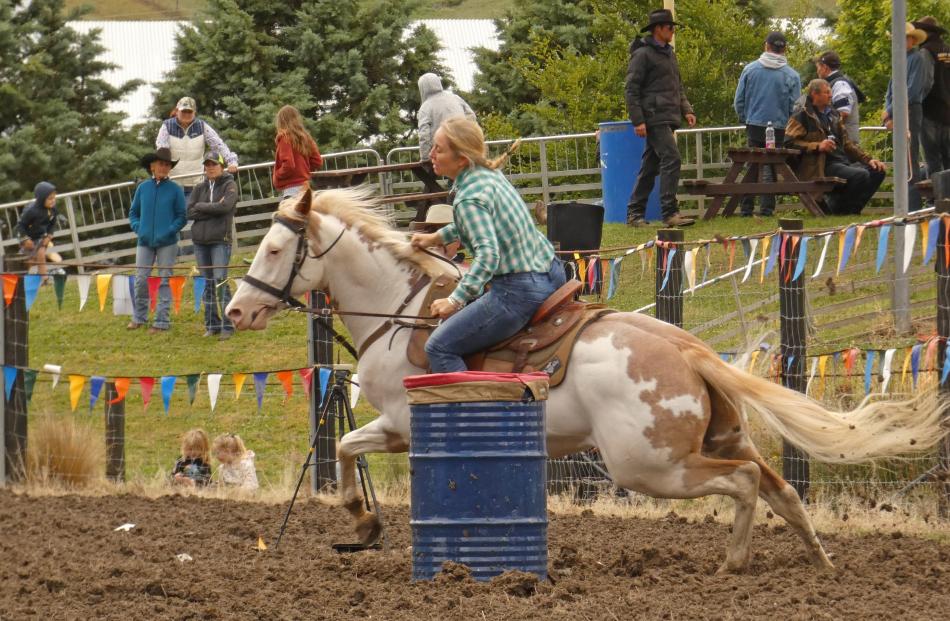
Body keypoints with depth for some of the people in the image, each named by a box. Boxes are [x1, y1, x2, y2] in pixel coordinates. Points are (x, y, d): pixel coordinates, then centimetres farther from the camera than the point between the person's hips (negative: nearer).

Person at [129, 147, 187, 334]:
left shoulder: (175, 189, -1)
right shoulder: (143, 188, 6)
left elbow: (182, 217, 1)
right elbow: (133, 213, 16)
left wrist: (170, 231, -13)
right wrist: (138, 228, -2)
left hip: (167, 243, -2)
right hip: (145, 242, 2)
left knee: (165, 281, 1)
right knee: (141, 280, 1)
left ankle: (162, 321, 6)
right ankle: (139, 317, 16)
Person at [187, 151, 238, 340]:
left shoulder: (229, 185, 2)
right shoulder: (200, 188, 13)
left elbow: (225, 206, -15)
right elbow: (189, 212, 2)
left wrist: (201, 207, -6)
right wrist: (212, 209, -7)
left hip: (220, 240, -4)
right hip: (200, 240, 4)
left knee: (220, 281, -12)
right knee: (208, 283, 7)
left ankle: (227, 326, -11)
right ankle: (211, 325, 11)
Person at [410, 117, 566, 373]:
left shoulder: (468, 198, -21)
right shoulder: (491, 174, 7)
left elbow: (488, 254, -32)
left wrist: (456, 300, -32)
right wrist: (437, 237, 28)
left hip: (520, 291, -10)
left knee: (439, 347, -5)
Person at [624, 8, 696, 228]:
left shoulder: (669, 53, 20)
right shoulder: (643, 54, -8)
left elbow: (678, 87, 27)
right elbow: (632, 89, -11)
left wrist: (686, 110, 13)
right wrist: (638, 121, -17)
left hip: (668, 118, 9)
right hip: (655, 117, -9)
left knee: (650, 166, 11)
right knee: (671, 159, -17)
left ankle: (634, 214, 15)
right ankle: (669, 213, -19)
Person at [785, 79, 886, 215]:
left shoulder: (833, 115, 26)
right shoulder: (802, 117, 1)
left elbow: (847, 143, 27)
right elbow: (789, 142, -10)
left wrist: (868, 159, 14)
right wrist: (817, 146, -19)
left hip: (843, 162, 8)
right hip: (823, 167, -8)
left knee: (877, 172, -6)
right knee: (861, 175, -28)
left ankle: (851, 209, 0)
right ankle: (837, 206, -10)